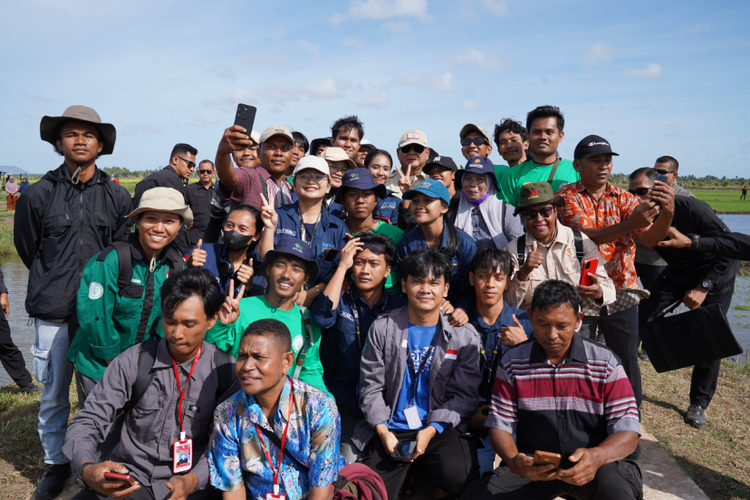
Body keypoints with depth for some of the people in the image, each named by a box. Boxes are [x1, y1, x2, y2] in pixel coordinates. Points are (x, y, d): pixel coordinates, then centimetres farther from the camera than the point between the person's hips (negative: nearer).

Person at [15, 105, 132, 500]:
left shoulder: (117, 196, 3)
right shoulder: (38, 194, 2)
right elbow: (27, 249, 13)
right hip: (53, 312, 0)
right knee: (54, 393, 10)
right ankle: (55, 463, 29)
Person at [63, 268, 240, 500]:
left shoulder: (225, 371, -5)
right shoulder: (133, 361, -4)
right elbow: (88, 421, -3)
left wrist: (193, 479, -19)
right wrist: (87, 469, -22)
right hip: (129, 480, 1)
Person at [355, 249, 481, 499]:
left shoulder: (464, 335, 1)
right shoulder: (382, 328, 3)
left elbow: (463, 395, 0)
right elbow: (371, 387, 4)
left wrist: (432, 430, -13)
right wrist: (382, 430, -10)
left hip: (441, 428, 0)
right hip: (391, 430, 1)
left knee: (456, 476, -27)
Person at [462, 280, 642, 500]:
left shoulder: (606, 364, -3)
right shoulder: (512, 363, 0)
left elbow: (628, 432, -6)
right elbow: (500, 426, 0)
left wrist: (597, 457, -29)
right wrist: (513, 461, -22)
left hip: (593, 465, -2)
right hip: (534, 466, 3)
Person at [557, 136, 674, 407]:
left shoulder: (623, 198, 5)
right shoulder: (567, 196, -4)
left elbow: (650, 239, -8)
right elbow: (584, 237, -20)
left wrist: (667, 213, -29)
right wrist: (630, 224, -34)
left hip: (621, 294, 3)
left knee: (627, 360, 8)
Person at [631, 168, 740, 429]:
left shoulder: (690, 208, -30)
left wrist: (704, 286, -28)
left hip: (716, 271, -4)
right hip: (679, 270, 4)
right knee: (641, 313, -11)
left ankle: (698, 404, 11)